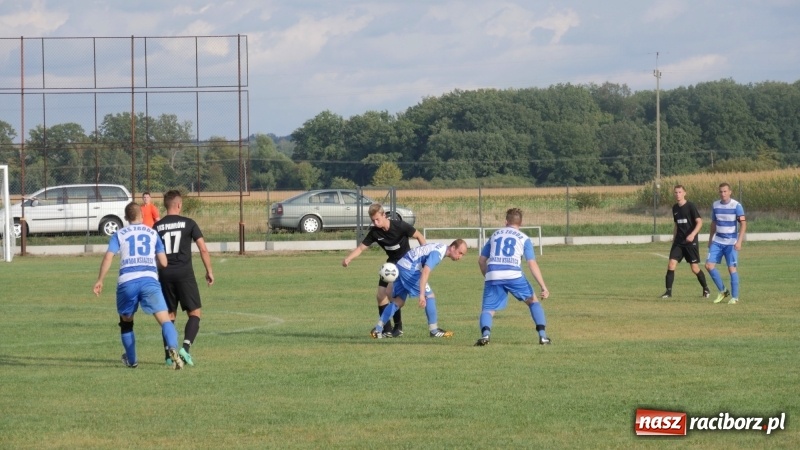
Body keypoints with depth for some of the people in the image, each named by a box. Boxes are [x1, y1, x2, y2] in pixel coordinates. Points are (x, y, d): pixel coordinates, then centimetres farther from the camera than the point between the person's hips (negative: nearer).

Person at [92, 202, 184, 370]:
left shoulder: (119, 235, 15)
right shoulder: (152, 233, 17)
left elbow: (108, 257, 1)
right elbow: (163, 262, 14)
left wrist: (100, 280, 6)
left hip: (127, 282, 1)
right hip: (149, 279, -1)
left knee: (126, 321, 23)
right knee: (164, 318, -9)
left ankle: (131, 360, 30)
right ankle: (172, 349, -36)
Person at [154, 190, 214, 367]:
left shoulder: (157, 227, 6)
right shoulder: (188, 223, -1)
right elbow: (203, 249, -4)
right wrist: (209, 272, 6)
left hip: (165, 274, 3)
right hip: (184, 273, -3)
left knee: (169, 315, 13)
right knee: (195, 313, 3)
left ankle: (169, 354, 8)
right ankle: (186, 347, -17)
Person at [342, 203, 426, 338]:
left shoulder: (399, 226, -21)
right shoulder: (374, 232, -8)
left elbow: (419, 236, -10)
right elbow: (361, 247, -5)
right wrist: (348, 259, -23)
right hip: (391, 263, 6)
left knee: (390, 292, -22)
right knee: (380, 295, 0)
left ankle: (398, 327, -8)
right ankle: (387, 330, 11)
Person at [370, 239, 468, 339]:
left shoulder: (441, 248, 12)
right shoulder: (437, 253, -19)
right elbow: (425, 272, -31)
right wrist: (422, 294, -37)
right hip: (409, 268, -10)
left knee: (398, 301, 11)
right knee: (429, 295, -6)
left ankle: (377, 329, 7)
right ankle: (434, 331, -1)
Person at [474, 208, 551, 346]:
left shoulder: (495, 235, 23)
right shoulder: (524, 239, 14)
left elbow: (481, 260, 24)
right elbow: (532, 264, 4)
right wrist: (543, 287, 3)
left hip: (493, 276, 1)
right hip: (513, 275, -1)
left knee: (488, 310, 4)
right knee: (533, 300, 20)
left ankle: (485, 333, -28)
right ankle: (542, 335, 10)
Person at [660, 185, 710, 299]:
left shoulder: (690, 206, -9)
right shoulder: (675, 208, 10)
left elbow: (699, 222, -14)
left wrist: (692, 234, -28)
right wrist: (674, 238, 19)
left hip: (691, 242, -5)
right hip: (679, 242, 5)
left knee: (695, 268, 0)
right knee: (671, 264, -10)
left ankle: (706, 289, 21)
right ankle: (668, 291, -6)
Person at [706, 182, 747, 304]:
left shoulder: (736, 206, -10)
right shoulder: (715, 205, 5)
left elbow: (743, 224, -14)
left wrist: (739, 241, -23)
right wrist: (710, 239, 20)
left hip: (731, 243, -5)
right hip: (717, 242, 5)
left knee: (732, 268, -7)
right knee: (709, 265, -5)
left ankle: (735, 297, 5)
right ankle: (723, 291, 10)